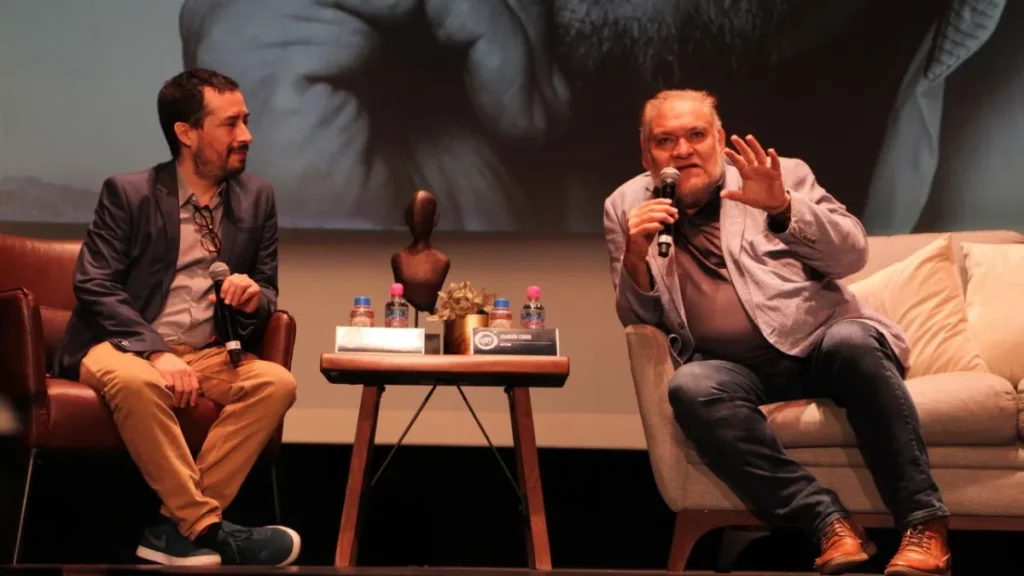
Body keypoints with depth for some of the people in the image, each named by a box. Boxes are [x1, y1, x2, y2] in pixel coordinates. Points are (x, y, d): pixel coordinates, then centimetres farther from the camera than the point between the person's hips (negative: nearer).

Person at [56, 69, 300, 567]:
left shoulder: (257, 198, 8)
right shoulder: (128, 193, -4)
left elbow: (268, 291, 14)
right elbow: (93, 286, -10)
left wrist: (255, 299, -12)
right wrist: (156, 351, -24)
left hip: (209, 355, 4)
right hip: (124, 348, -4)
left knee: (277, 382, -26)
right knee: (134, 381, -39)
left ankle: (177, 527, -25)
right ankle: (204, 527, -29)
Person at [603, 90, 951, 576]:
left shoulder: (781, 176, 9)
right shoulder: (626, 206, 12)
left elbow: (852, 253, -1)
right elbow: (638, 322, 10)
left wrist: (783, 208, -17)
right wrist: (635, 258, -11)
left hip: (820, 340, 0)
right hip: (734, 369, 1)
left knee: (851, 342, -34)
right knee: (690, 388, -33)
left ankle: (923, 524, -29)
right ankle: (827, 520, -35)